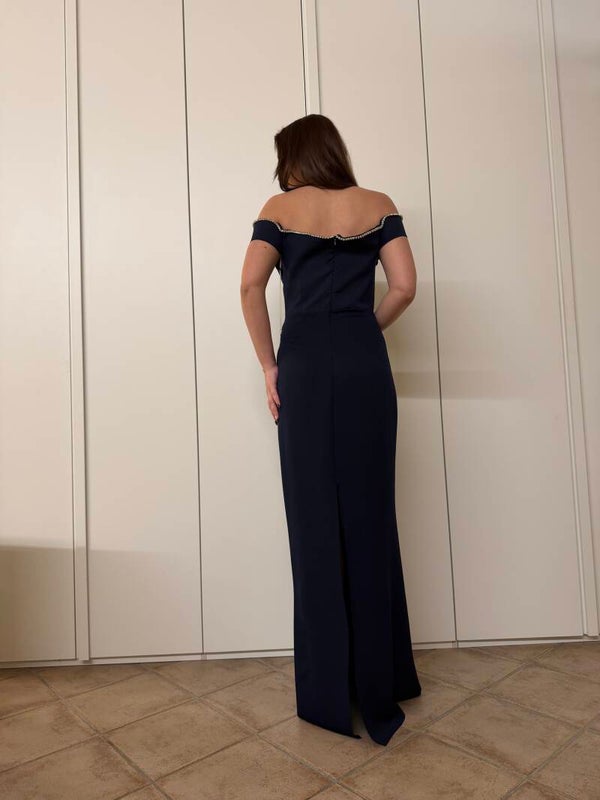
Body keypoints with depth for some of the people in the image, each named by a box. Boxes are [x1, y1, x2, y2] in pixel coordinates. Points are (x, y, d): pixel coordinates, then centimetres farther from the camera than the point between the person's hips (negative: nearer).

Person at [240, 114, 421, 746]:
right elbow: (404, 286, 2)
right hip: (365, 362, 1)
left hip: (303, 363, -1)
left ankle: (330, 694, 13)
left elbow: (251, 284, -3)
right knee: (369, 514, 6)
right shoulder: (378, 205, 13)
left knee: (315, 520, 3)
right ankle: (379, 683, 18)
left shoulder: (279, 209, 10)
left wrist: (269, 365, 3)